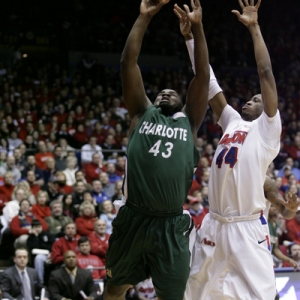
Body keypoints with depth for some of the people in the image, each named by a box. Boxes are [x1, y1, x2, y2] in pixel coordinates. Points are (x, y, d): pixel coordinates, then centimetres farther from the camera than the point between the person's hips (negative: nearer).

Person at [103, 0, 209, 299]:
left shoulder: (189, 121, 14)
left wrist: (197, 26, 4)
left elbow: (202, 74, 7)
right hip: (133, 219, 0)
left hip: (171, 226, 0)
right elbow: (128, 62, 8)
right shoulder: (142, 114, 13)